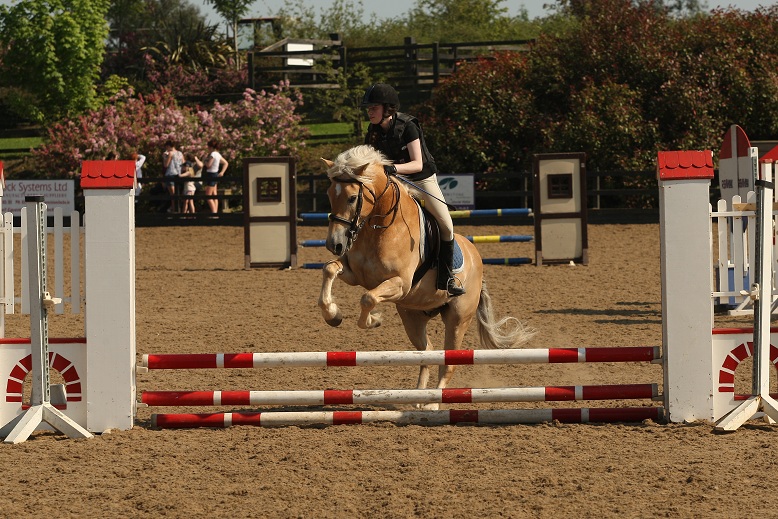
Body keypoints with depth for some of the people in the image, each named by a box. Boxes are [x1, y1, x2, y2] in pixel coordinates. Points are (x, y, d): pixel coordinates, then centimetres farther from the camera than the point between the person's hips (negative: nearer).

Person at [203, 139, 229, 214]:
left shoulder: (213, 154, -15)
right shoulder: (218, 154, 12)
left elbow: (208, 165, -22)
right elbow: (226, 163, 20)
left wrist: (206, 161, -1)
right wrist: (222, 172, 12)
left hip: (211, 175, -9)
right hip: (215, 174, 9)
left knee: (208, 196, -8)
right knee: (214, 195, 11)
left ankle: (214, 213, -14)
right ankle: (216, 212, 11)